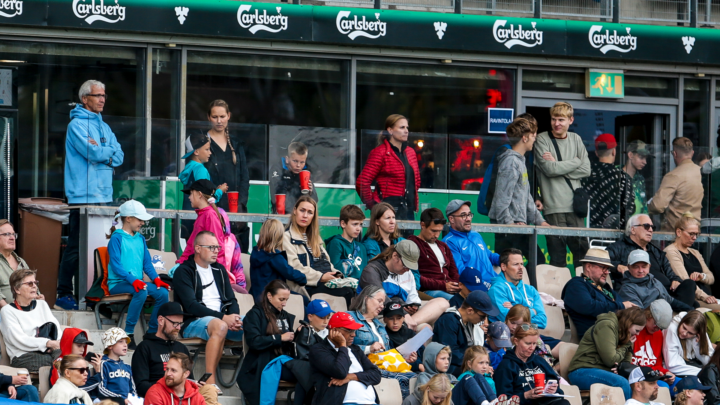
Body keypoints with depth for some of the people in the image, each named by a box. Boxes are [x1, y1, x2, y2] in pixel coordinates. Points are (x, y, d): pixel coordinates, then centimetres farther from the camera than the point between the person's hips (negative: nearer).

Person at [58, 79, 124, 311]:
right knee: (76, 247, -7)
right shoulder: (77, 124, -6)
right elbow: (93, 153, -18)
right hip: (83, 196, -8)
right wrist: (108, 152, 1)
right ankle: (64, 293, -3)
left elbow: (118, 157, 9)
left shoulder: (104, 127, 18)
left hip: (104, 196, 8)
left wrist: (100, 151, -9)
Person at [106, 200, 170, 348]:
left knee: (163, 292, -19)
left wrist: (156, 278, -4)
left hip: (137, 282, 7)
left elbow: (147, 263, 16)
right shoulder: (117, 238, -4)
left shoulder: (140, 239, 18)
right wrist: (133, 280, -28)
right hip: (118, 284, -7)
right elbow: (116, 265, -14)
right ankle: (128, 334, -29)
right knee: (141, 291, -36)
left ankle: (152, 333, -9)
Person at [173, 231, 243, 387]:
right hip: (193, 322, -6)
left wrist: (234, 317, -9)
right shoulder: (184, 271, 0)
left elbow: (232, 300, 16)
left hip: (223, 320, 6)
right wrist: (223, 317, -22)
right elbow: (191, 306, -13)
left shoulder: (219, 270, 21)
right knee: (220, 326, -40)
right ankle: (209, 380, -41)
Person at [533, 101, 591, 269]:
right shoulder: (542, 140, 2)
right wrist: (575, 162, -1)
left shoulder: (575, 139, 14)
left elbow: (586, 170, 4)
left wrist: (558, 166, -5)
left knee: (582, 249, 0)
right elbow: (549, 169, -11)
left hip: (575, 205, 4)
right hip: (554, 207, -4)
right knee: (557, 252, -6)